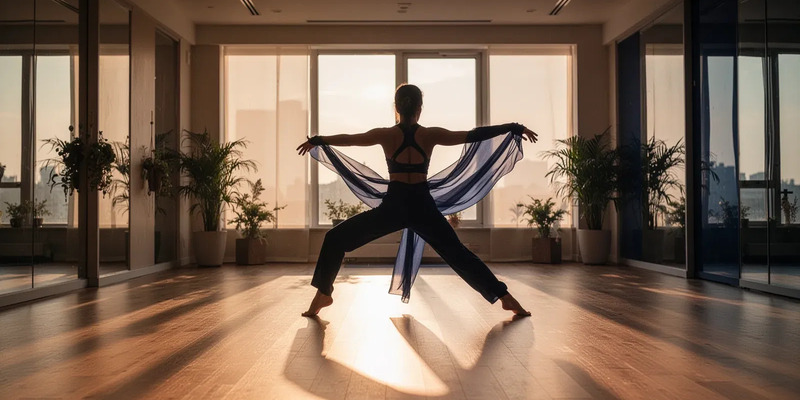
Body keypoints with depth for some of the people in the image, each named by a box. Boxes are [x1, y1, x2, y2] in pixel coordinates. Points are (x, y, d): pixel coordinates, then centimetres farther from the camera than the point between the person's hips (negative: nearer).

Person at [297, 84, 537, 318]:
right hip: (422, 206, 2)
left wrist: (316, 140, 26)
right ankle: (506, 298, 14)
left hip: (393, 207, -2)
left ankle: (323, 294, 8)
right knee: (458, 254, 14)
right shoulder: (430, 135, -2)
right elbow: (473, 135, 1)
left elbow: (348, 139, 9)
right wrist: (515, 128, 8)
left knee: (336, 239, 12)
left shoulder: (386, 135, -3)